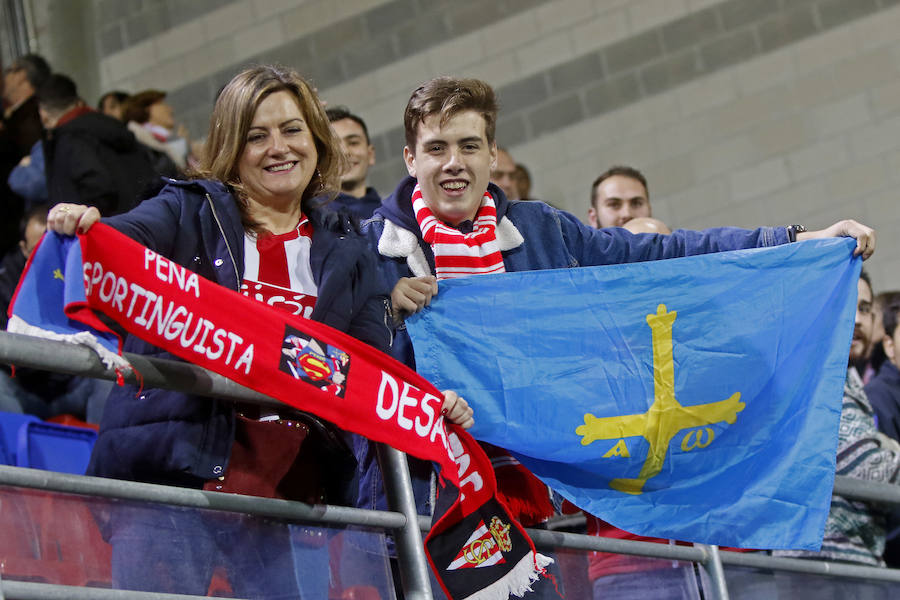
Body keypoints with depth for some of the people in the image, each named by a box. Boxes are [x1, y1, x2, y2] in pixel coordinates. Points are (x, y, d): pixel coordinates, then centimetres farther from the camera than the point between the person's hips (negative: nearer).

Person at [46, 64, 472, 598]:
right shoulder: (191, 213, 8)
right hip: (176, 470, -3)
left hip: (287, 485, 3)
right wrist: (82, 226, -37)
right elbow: (126, 241, -13)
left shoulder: (343, 249, 18)